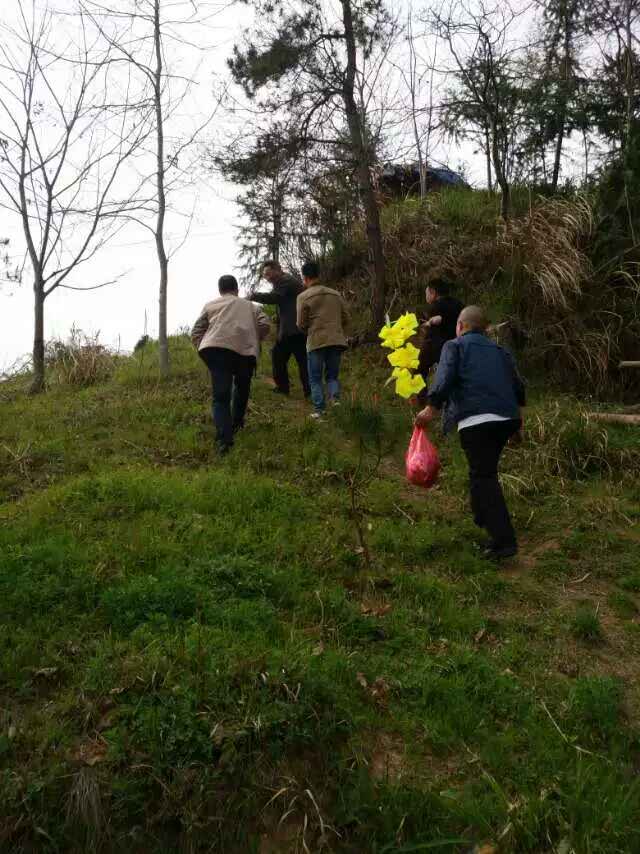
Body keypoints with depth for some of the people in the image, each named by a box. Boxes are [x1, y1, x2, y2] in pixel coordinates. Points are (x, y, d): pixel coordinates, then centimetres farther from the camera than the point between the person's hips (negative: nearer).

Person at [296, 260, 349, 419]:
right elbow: (346, 319, 11)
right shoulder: (335, 294, 10)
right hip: (337, 340, 3)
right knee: (332, 375, 16)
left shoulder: (304, 296, -2)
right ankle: (335, 398, -9)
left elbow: (301, 324, -3)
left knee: (315, 378, 9)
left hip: (316, 342, -3)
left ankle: (320, 410, 3)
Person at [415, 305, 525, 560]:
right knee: (487, 470, 24)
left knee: (483, 477, -5)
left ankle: (504, 541, -11)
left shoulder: (455, 346, 8)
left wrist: (431, 409, -5)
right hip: (507, 418, 7)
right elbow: (518, 386, 23)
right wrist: (516, 417, 34)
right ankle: (483, 517, 36)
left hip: (476, 419, -6)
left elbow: (445, 379, -9)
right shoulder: (500, 350, 24)